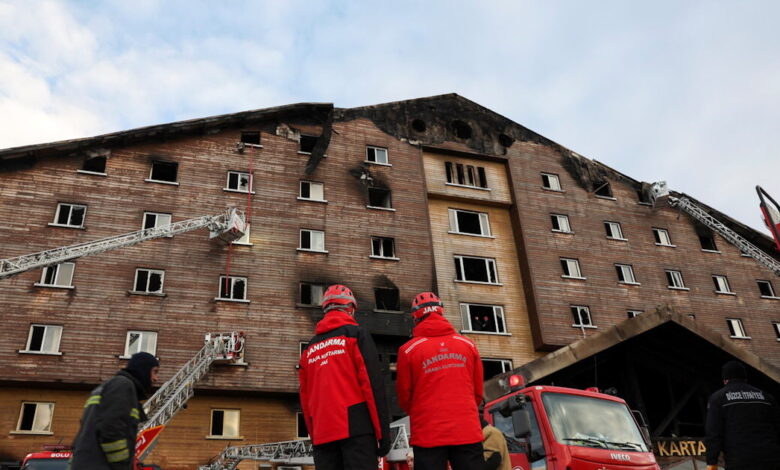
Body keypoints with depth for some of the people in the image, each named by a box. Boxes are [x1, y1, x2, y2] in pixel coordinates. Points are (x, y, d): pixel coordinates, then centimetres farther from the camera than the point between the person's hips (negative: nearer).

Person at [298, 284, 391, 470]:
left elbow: (305, 399, 18)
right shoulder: (355, 334, 2)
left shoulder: (310, 348, 18)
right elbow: (373, 383, -7)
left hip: (322, 434, 5)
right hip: (355, 428, -5)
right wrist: (383, 431, -5)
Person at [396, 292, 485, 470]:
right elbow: (478, 393, 11)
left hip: (428, 435, -2)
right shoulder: (468, 345, 6)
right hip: (468, 432, 2)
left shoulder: (408, 350, -3)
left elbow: (404, 397, 3)